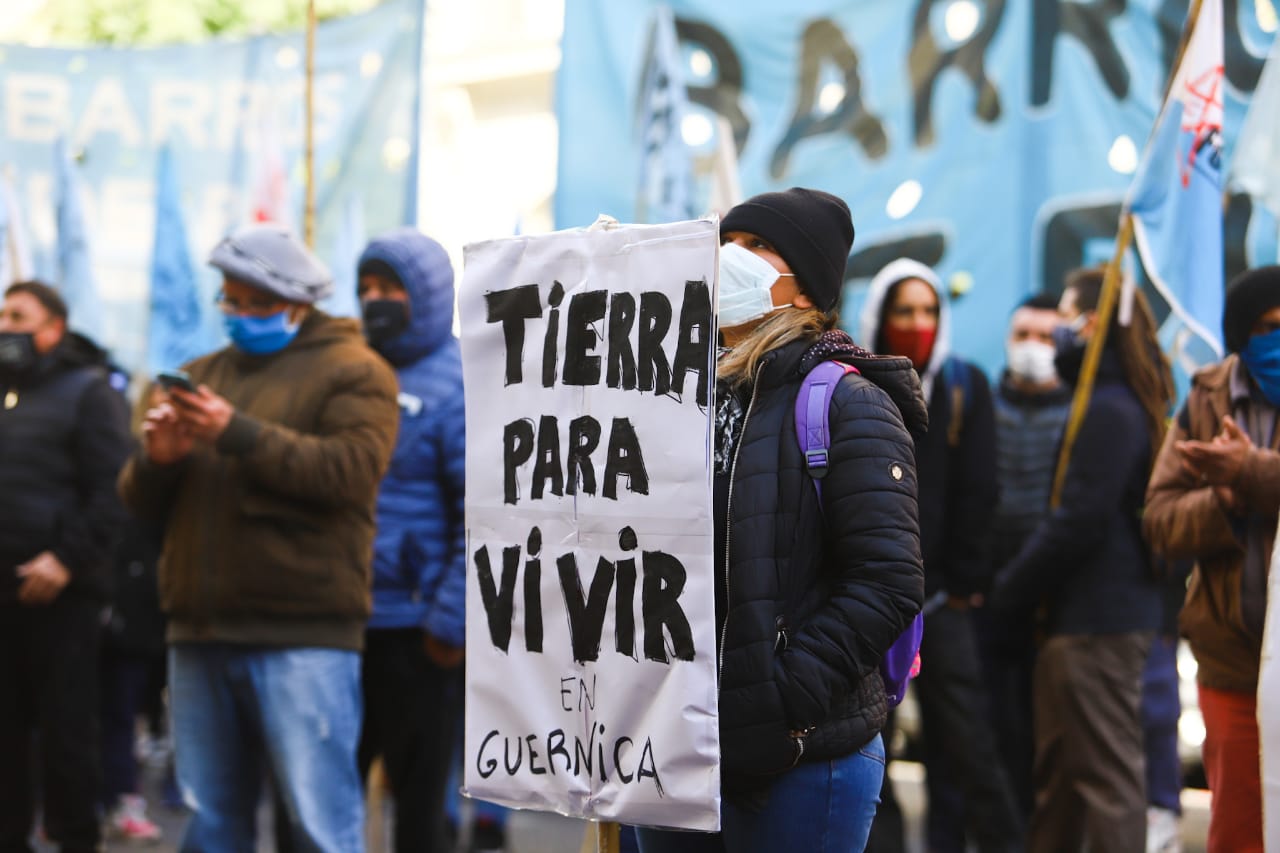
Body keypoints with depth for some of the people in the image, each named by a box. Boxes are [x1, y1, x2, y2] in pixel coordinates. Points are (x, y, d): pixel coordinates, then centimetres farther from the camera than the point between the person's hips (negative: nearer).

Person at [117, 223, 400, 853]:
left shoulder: (351, 371, 2)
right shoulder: (204, 375, 19)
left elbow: (352, 469, -15)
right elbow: (141, 501, 17)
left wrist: (239, 434, -19)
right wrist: (155, 459, -6)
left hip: (303, 637, -6)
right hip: (201, 634, 6)